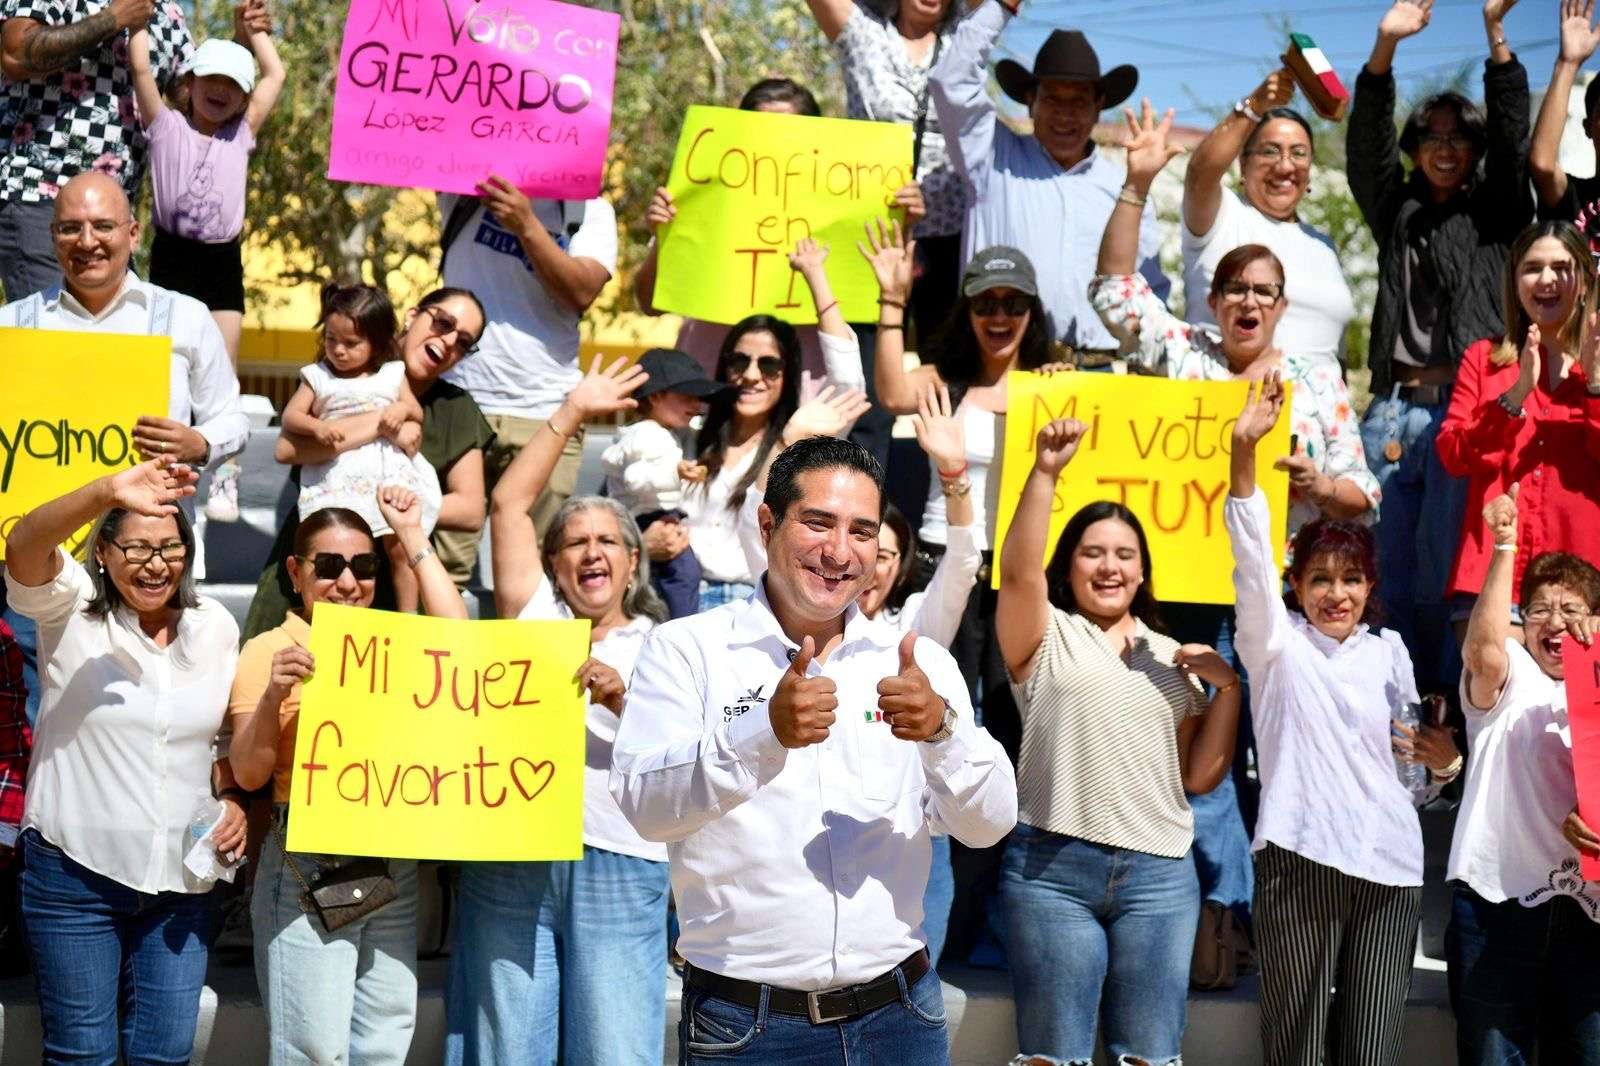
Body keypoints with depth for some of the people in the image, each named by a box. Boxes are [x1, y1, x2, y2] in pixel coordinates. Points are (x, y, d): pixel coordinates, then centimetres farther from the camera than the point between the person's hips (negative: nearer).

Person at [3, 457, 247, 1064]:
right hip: (75, 871, -3)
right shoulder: (70, 611, -6)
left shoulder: (216, 628, 6)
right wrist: (108, 493, -45)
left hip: (180, 877, 3)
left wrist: (236, 802, -2)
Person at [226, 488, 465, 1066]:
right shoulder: (271, 650, -2)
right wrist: (273, 696, -26)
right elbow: (249, 773, -7)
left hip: (393, 864, 5)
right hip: (307, 866, -5)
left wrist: (412, 536, -1)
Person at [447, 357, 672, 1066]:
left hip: (619, 870, -1)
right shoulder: (536, 617, 14)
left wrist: (622, 703, -16)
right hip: (510, 859, 1)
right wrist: (573, 413, 11)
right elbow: (508, 502, 10)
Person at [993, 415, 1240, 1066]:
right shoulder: (1046, 637, 7)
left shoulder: (1170, 657, 17)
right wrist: (1045, 472, -22)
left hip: (1160, 874, 3)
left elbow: (1199, 776, 13)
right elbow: (1018, 570, -13)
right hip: (1052, 867, -3)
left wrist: (1227, 688, 0)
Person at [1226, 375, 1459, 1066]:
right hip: (1300, 855, -3)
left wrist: (1442, 765, 0)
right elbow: (1251, 553, -10)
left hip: (1390, 861, 3)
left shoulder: (1388, 652, 16)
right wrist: (1243, 447, -23)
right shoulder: (1277, 644, 6)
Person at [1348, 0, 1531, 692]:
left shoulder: (1493, 213, 11)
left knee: (1443, 568, -6)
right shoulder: (1396, 210, 17)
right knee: (1391, 570, 5)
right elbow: (1365, 143, 4)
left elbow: (1513, 138, -2)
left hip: (1462, 405, -3)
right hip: (1393, 406, 3)